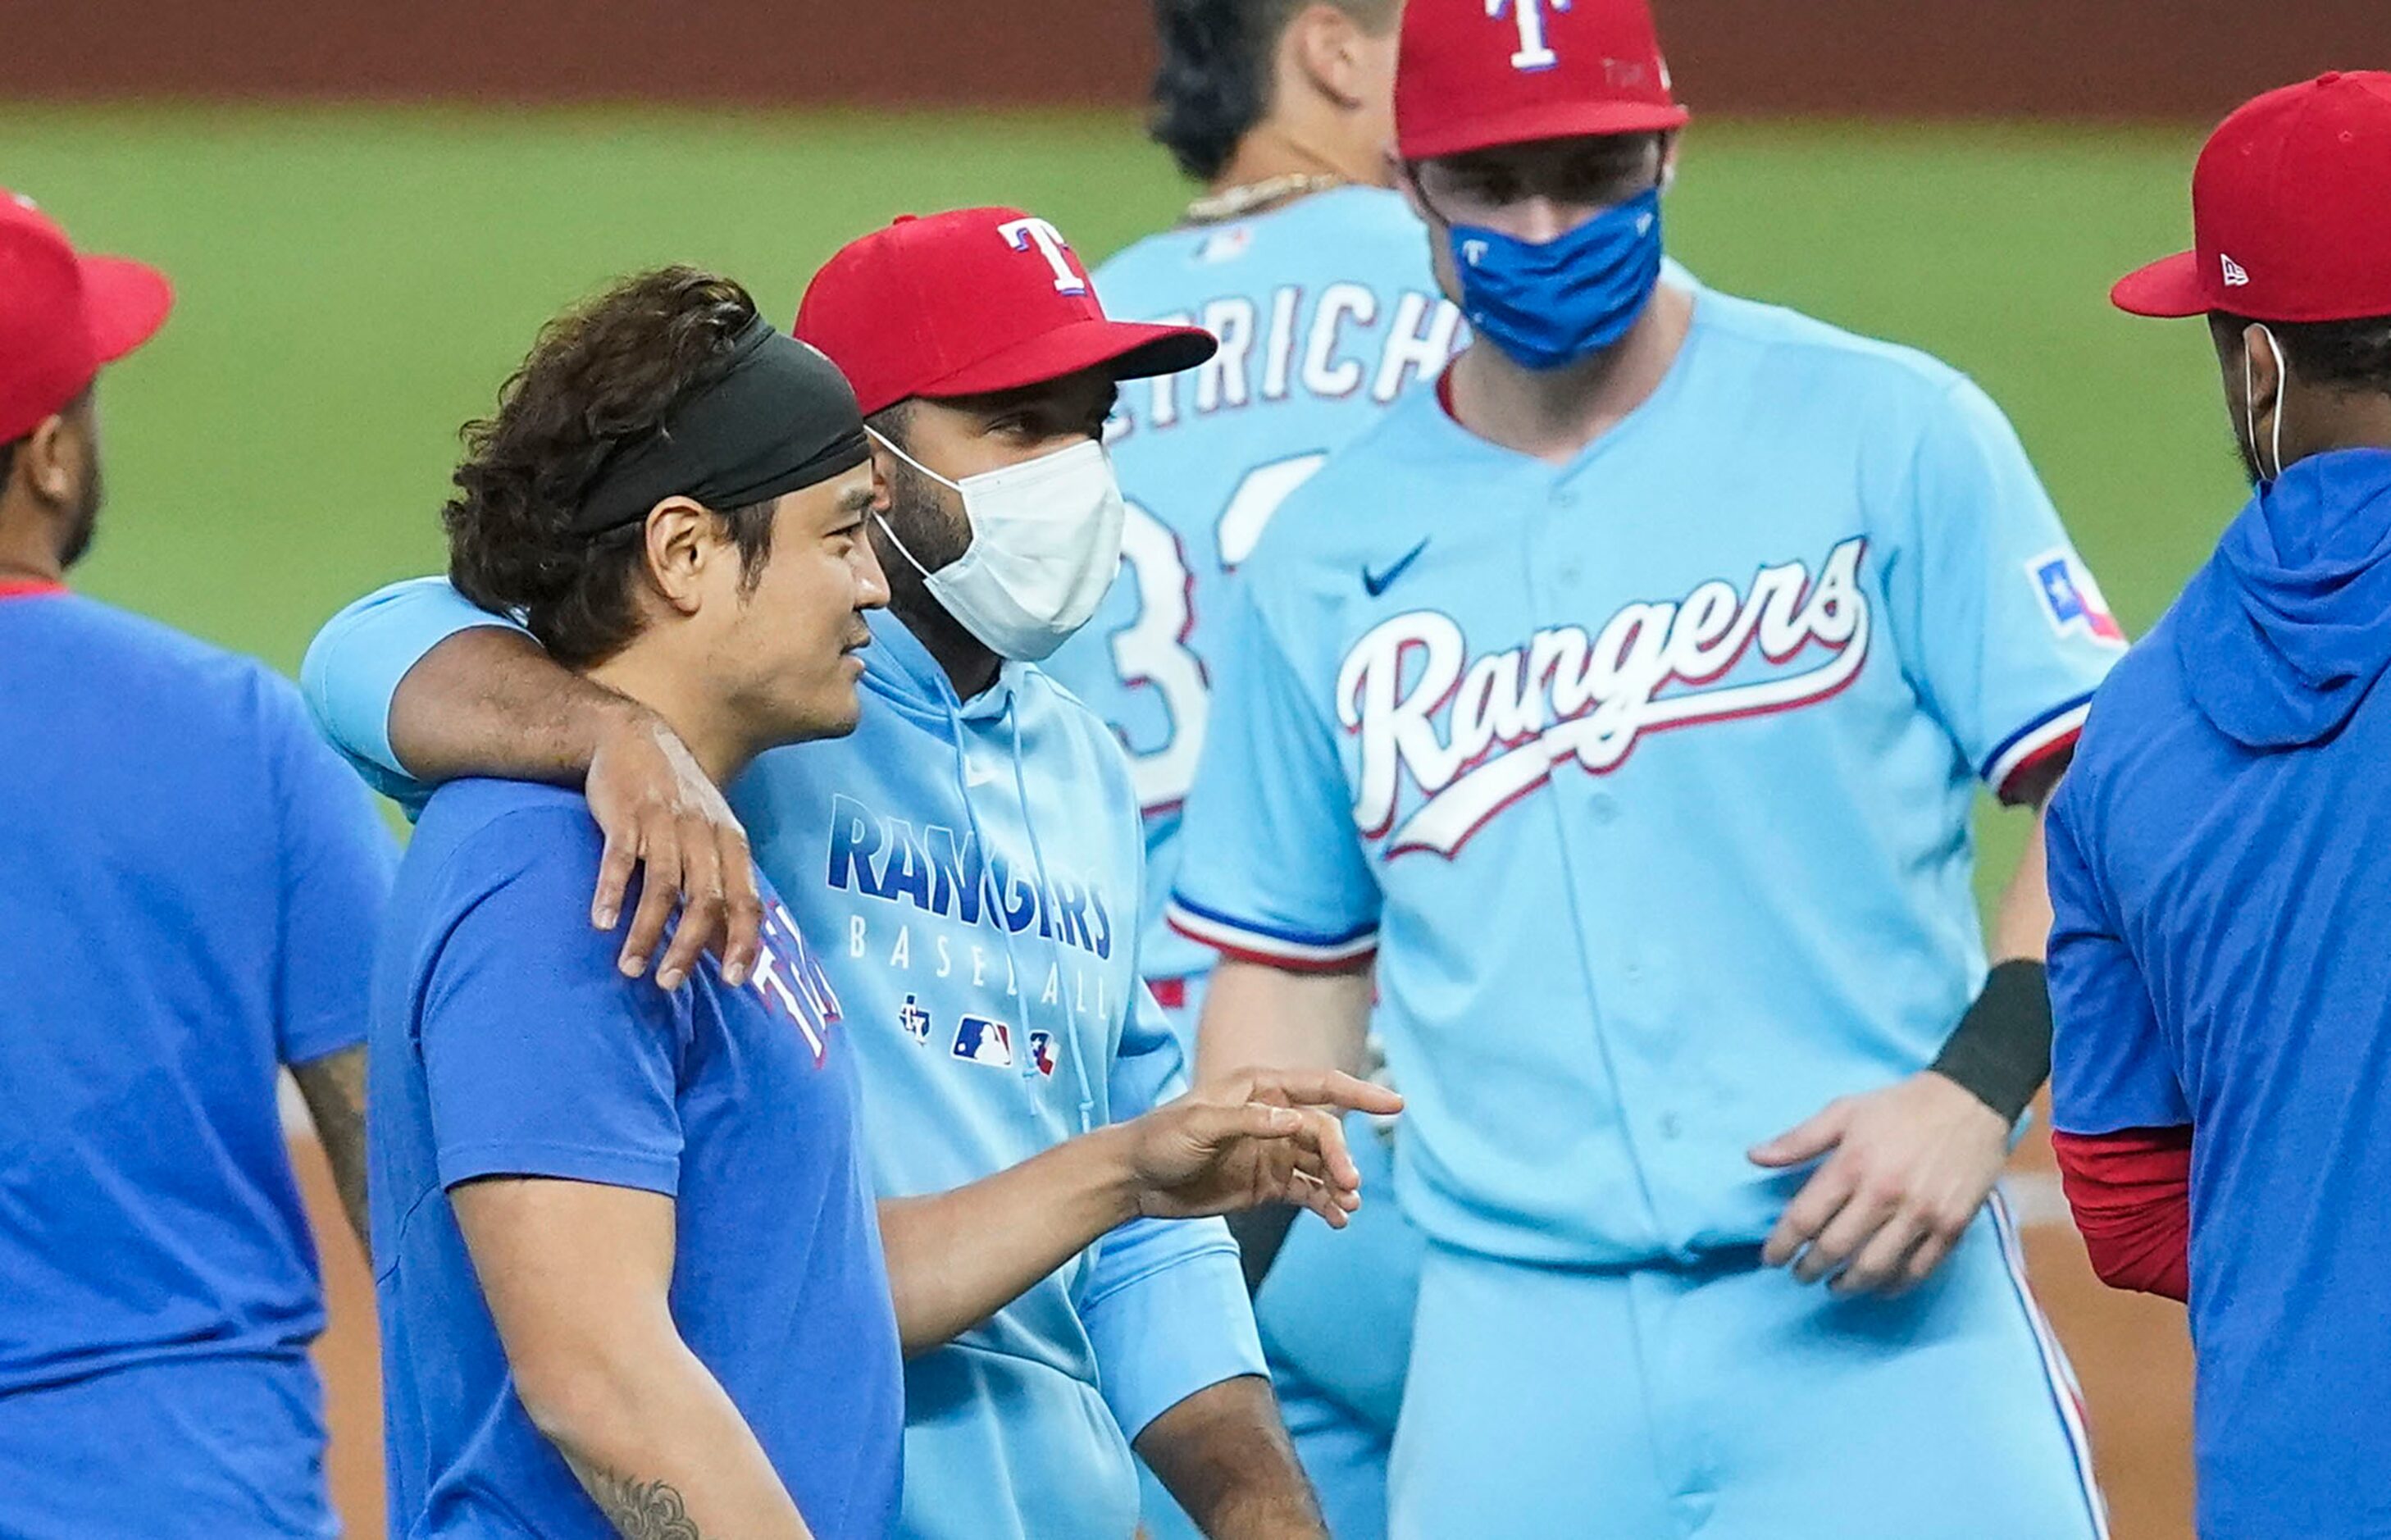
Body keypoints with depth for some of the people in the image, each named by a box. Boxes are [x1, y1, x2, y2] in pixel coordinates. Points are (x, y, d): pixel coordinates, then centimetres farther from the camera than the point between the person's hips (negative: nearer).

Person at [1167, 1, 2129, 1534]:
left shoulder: (1891, 435, 1)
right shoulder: (1331, 552, 11)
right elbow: (1289, 965, 17)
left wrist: (1976, 1085, -16)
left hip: (1876, 1307, -3)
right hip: (1513, 1346, 3)